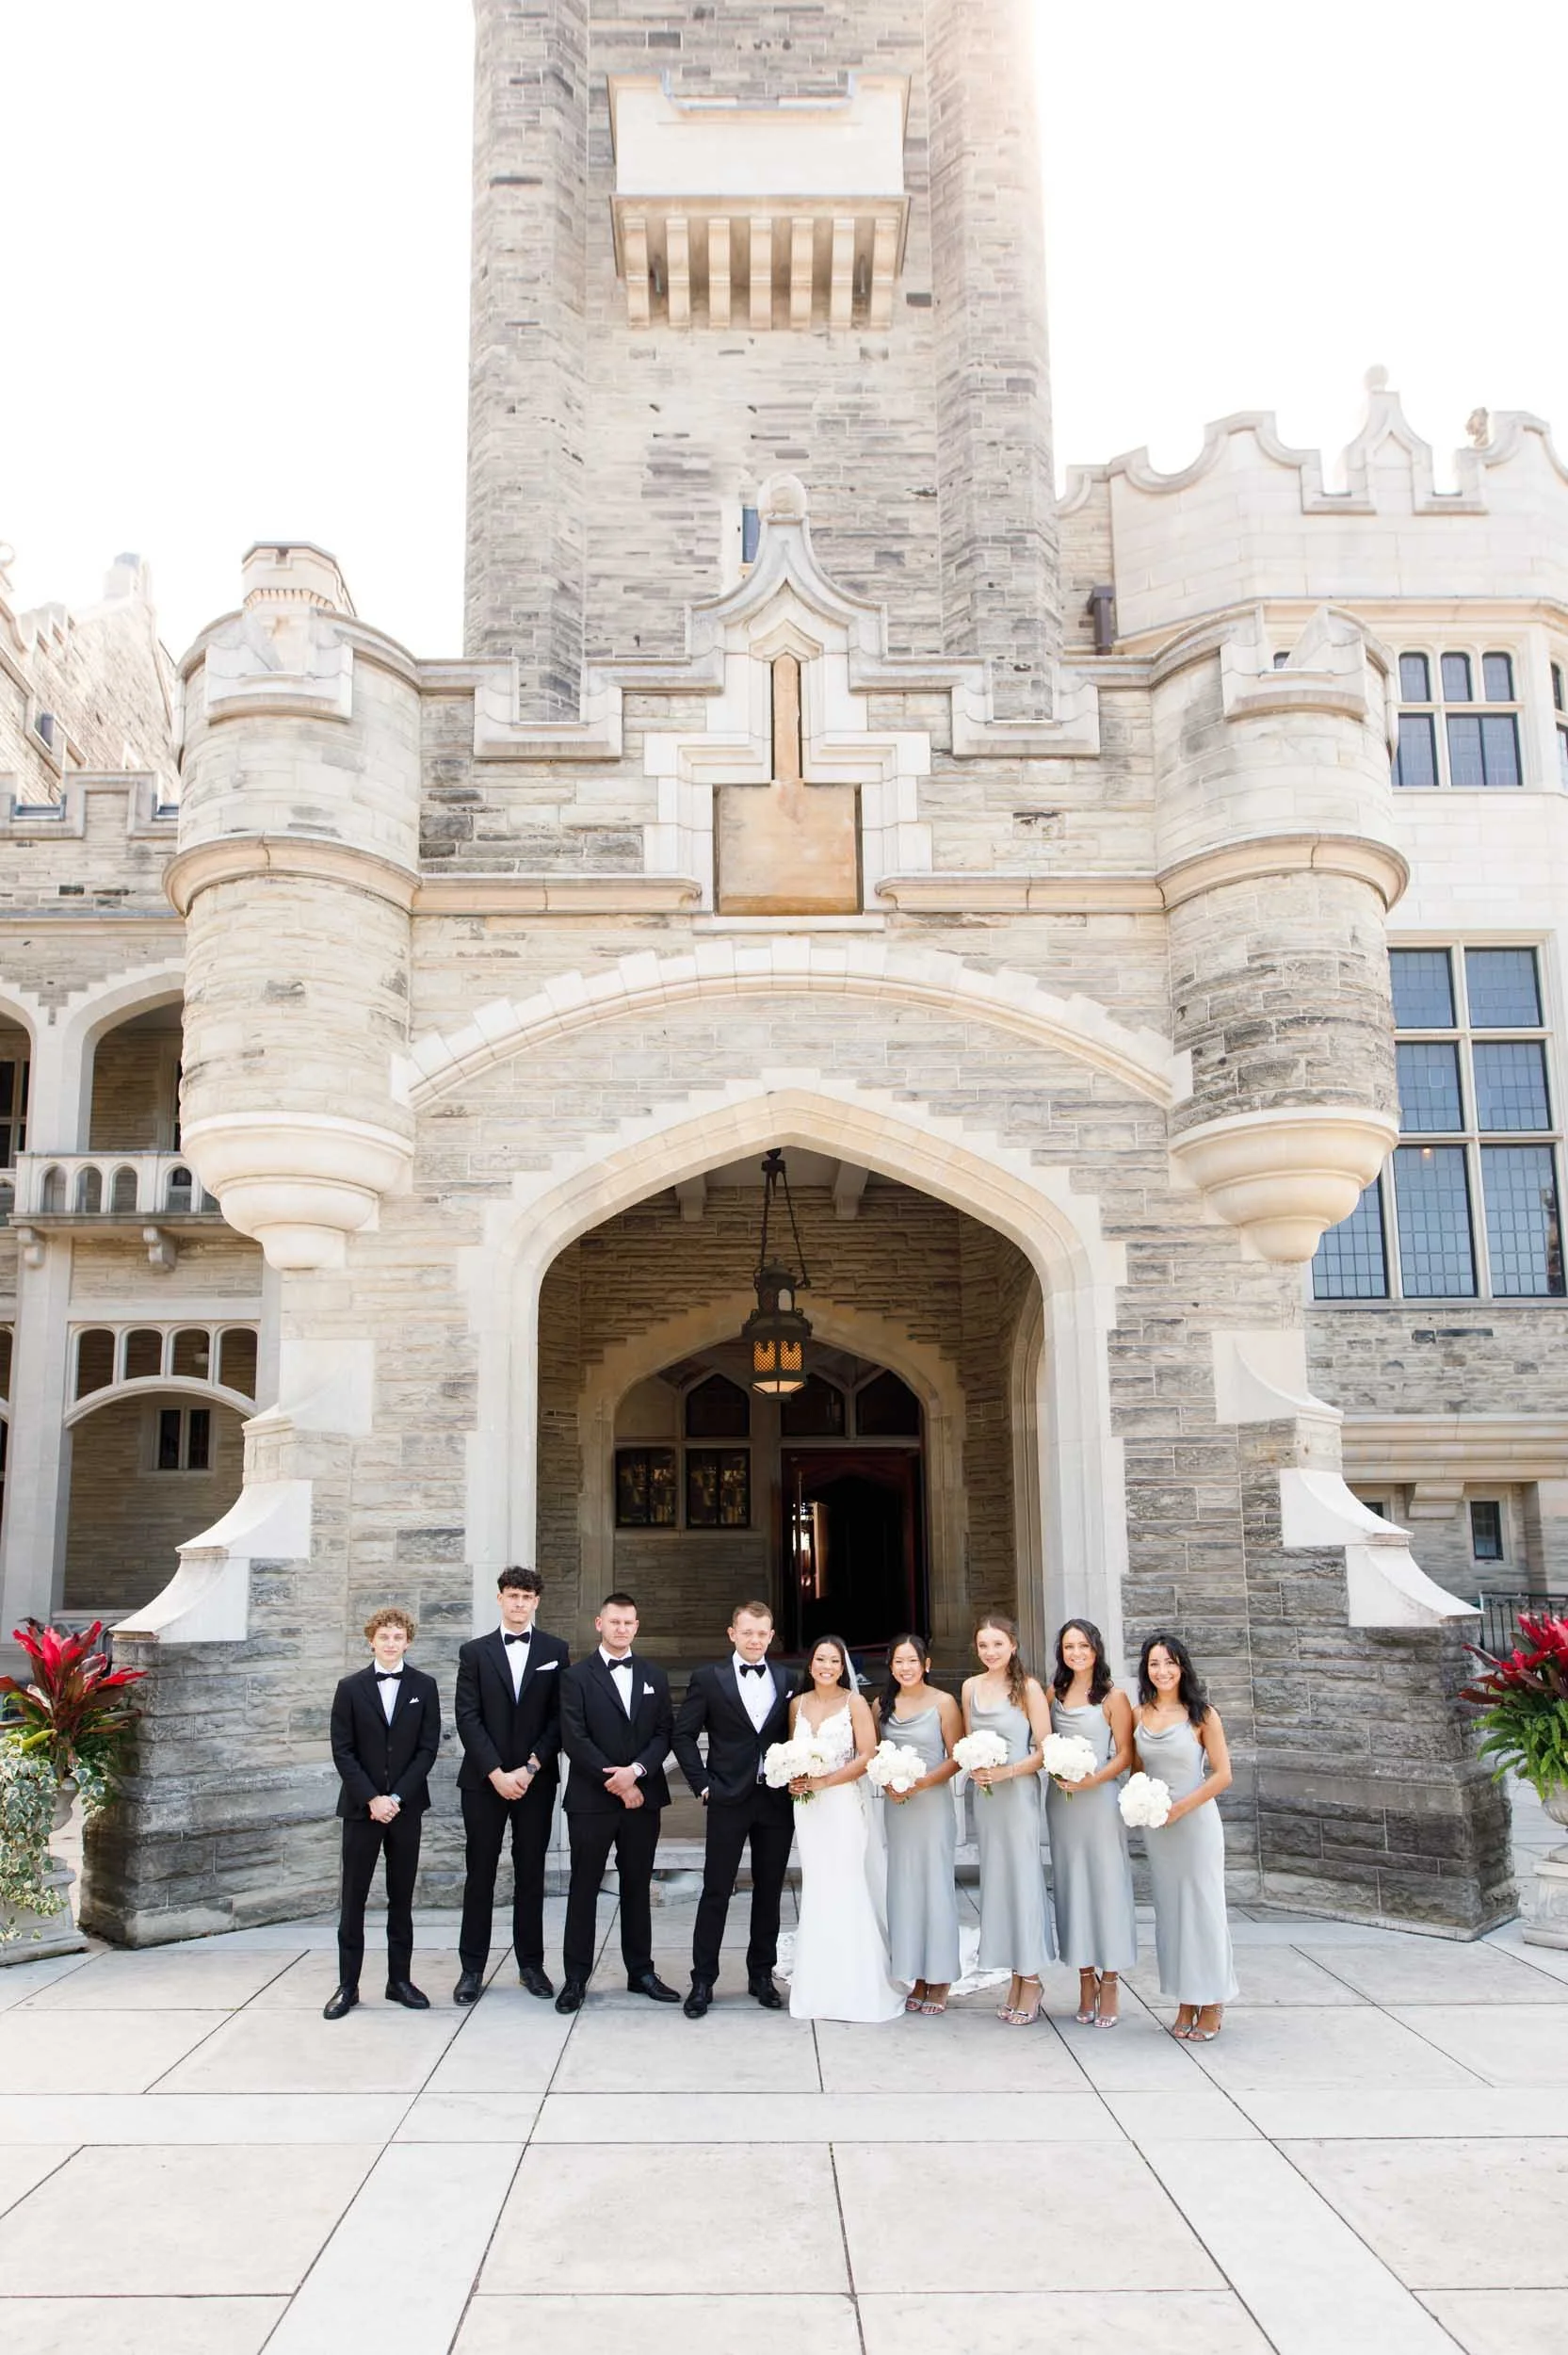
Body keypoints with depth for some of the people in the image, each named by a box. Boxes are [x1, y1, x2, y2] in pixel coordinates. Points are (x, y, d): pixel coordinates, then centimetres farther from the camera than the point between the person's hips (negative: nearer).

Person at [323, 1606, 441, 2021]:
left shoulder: (424, 1686, 1)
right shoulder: (350, 1688, 0)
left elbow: (428, 1748, -2)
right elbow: (342, 1751, -3)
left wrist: (397, 1797, -11)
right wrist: (371, 1799, -12)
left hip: (406, 1806, 1)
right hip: (361, 1807, -1)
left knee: (401, 1898, 8)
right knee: (353, 1898, 3)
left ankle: (400, 1979, 16)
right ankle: (347, 1985, 10)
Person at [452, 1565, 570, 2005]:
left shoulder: (555, 1651, 3)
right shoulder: (475, 1652, 3)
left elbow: (559, 1717, -1)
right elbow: (467, 1718, -3)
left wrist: (530, 1768, -10)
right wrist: (496, 1773, -12)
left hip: (535, 1780, 0)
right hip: (483, 1780, 0)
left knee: (531, 1874, 7)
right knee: (479, 1874, 4)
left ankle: (531, 1964, 17)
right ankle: (472, 1968, 13)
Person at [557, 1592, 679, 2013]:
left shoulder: (654, 1677, 9)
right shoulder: (576, 1676, -3)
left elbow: (664, 1733, 3)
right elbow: (574, 1739, -10)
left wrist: (636, 1770, -14)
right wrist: (616, 1782, -13)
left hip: (643, 1797, 3)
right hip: (591, 1800, -3)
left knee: (638, 1887, 11)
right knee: (583, 1888, 4)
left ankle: (641, 1971, 21)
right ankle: (576, 1977, 13)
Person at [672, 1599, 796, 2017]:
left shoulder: (787, 1681, 7)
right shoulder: (708, 1679, -2)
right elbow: (683, 1735, -1)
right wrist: (703, 1785, -6)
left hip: (777, 1801, 3)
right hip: (728, 1799, -3)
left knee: (769, 1891, 11)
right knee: (716, 1892, 2)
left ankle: (762, 1975, 23)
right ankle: (703, 1980, 12)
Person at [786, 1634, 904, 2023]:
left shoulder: (854, 1702, -4)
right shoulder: (798, 1704, 9)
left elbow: (867, 1756, -9)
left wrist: (824, 1781, -14)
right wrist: (792, 1780, -3)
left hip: (844, 1805, -4)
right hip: (808, 1807, 4)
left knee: (846, 1888, -4)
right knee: (816, 1891, 6)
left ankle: (856, 1987, 4)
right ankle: (819, 1987, 13)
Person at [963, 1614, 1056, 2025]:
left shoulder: (1028, 1687, -9)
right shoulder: (971, 1687, 7)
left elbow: (1046, 1748, -9)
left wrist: (1007, 1771, -17)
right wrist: (973, 1768, -4)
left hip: (1018, 1791, -5)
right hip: (984, 1793, 5)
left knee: (1023, 1877, -2)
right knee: (996, 1879, 8)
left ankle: (1031, 1980, 9)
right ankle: (1016, 1976, 17)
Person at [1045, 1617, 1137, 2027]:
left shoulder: (1113, 1697, -4)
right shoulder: (1054, 1694, 9)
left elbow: (1125, 1754, -6)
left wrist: (1093, 1779, -18)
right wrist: (1055, 1771, -5)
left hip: (1100, 1799, -4)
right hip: (1061, 1801, 4)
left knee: (1106, 1883, -1)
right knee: (1071, 1884, 8)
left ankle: (1110, 1983, 9)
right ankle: (1086, 1979, 17)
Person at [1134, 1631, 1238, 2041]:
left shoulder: (1201, 1714, -8)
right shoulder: (1140, 1714, 4)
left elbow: (1222, 1775, -9)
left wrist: (1180, 1807, -14)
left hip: (1195, 1821, -4)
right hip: (1155, 1826, 4)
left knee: (1202, 1907, 2)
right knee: (1169, 1910, 9)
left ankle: (1211, 2005, 15)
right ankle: (1185, 2003, 19)